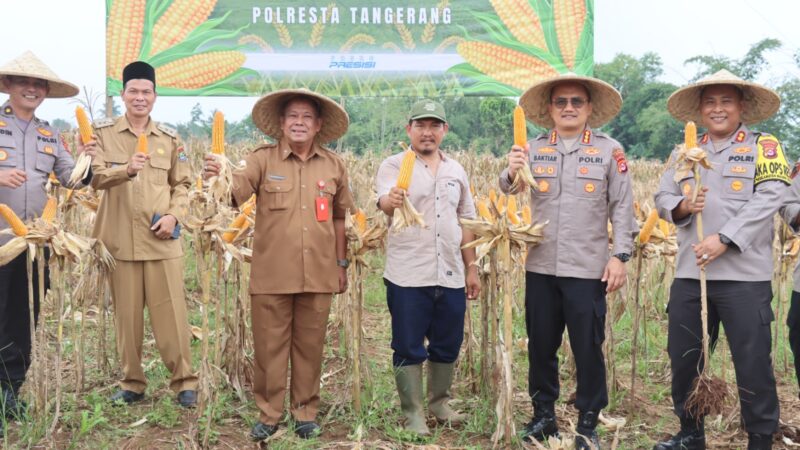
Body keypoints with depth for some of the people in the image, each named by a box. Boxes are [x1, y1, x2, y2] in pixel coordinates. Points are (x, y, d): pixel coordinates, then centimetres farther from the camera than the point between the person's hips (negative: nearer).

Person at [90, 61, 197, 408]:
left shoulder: (170, 138, 10)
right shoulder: (103, 132, 6)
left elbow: (182, 185, 11)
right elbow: (95, 176, -6)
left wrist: (174, 215, -8)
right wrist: (126, 169, -26)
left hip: (162, 239, 0)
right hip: (121, 240, 0)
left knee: (172, 314, 0)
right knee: (126, 315, 7)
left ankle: (184, 381, 11)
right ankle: (131, 382, 21)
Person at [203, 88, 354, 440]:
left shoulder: (334, 165, 6)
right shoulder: (262, 159, -1)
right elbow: (236, 191, -18)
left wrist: (341, 264, 13)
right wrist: (217, 177, -41)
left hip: (318, 276, 2)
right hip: (272, 275, -1)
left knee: (309, 347, 12)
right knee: (269, 347, 7)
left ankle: (306, 413, 28)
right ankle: (268, 414, 23)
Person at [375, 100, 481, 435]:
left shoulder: (456, 170, 12)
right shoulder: (393, 165, -2)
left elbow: (466, 222, 16)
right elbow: (384, 203, -22)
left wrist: (472, 269, 14)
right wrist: (392, 201, -46)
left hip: (451, 276, 5)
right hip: (408, 276, -4)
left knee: (448, 345, 13)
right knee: (408, 347, 4)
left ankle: (439, 401, 34)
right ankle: (412, 413, 19)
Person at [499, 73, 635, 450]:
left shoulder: (609, 150, -1)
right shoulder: (535, 148, 5)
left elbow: (622, 207, -1)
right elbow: (508, 188, -8)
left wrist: (620, 256, -7)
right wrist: (511, 171, -30)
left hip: (588, 269, -2)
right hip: (541, 267, 3)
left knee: (588, 349, 5)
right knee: (540, 346, 13)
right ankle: (543, 416, 30)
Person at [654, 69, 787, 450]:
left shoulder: (764, 147, 2)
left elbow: (767, 200, -10)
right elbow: (662, 198, 10)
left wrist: (724, 239, -20)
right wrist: (682, 206, -13)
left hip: (744, 275, -4)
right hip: (690, 273, 5)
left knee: (753, 363, 0)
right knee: (683, 357, 12)